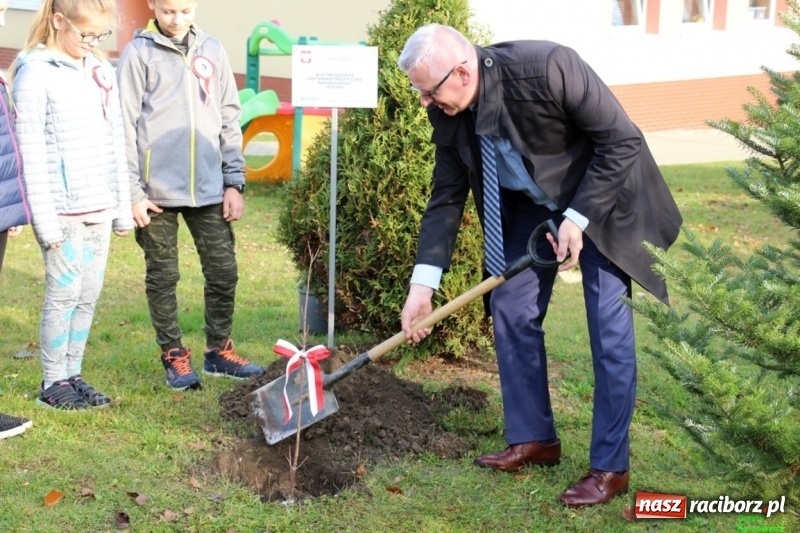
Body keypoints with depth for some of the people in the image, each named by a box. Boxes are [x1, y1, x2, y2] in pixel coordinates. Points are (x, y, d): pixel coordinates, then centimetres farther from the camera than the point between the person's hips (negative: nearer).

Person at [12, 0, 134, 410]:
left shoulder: (102, 72, 11)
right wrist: (45, 220, -15)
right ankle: (53, 383, 11)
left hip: (100, 209, 6)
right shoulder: (35, 73, -9)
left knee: (89, 296, 9)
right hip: (63, 210, -6)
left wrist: (123, 207, 13)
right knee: (64, 294, -1)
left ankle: (72, 374, 20)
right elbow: (31, 153, -12)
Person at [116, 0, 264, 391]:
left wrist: (234, 182, 6)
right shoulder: (139, 53, -2)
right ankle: (174, 355, 18)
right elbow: (125, 126, -4)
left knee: (223, 271, 6)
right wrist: (133, 192, -8)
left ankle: (219, 351, 21)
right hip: (158, 190, -3)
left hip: (208, 188, 3)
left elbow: (230, 120, 11)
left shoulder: (211, 50, 9)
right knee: (162, 277, 6)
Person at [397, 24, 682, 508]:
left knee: (609, 326, -7)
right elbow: (447, 197, -7)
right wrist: (424, 283, -12)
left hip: (602, 197, -6)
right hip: (530, 205, 6)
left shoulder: (547, 67, -35)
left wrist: (578, 219, -27)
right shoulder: (448, 112, -16)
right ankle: (534, 438, 18)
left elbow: (623, 140, -26)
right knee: (510, 310, 3)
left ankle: (611, 467, 2)